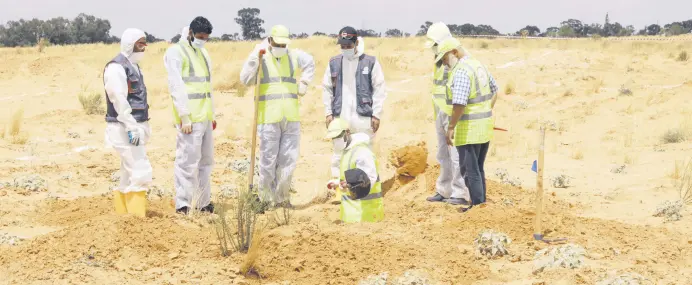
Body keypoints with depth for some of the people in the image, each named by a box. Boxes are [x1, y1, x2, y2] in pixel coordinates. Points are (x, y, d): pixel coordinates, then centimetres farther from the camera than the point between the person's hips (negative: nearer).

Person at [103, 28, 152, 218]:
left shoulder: (134, 66, 17)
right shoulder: (116, 67, -13)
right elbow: (120, 101, -20)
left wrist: (144, 128, 19)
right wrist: (131, 128, -24)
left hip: (136, 127, 10)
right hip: (125, 129, -10)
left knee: (128, 175, 12)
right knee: (141, 173, -13)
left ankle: (122, 213, 17)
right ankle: (137, 220, -12)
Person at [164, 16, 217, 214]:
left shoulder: (203, 53, 18)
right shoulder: (176, 52, -7)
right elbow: (176, 87, -13)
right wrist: (184, 117, -18)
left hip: (205, 118, 8)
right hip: (190, 119, -8)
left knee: (206, 161, 13)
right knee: (187, 162, -9)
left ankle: (203, 202, 21)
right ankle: (183, 205, -6)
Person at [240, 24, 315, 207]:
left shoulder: (294, 56, 9)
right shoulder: (260, 58, -3)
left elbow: (310, 63, 30)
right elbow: (246, 79, -18)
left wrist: (304, 83, 20)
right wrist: (255, 56, -22)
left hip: (291, 117, 4)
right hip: (269, 118, -4)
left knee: (289, 159, 6)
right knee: (268, 160, -1)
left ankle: (281, 197, 17)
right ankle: (266, 197, 11)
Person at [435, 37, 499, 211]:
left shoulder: (461, 72, -19)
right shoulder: (478, 65, 12)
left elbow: (459, 103, -27)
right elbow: (494, 91, 24)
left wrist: (451, 128, -20)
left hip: (469, 129, -9)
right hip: (485, 126, 9)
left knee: (469, 170, -1)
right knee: (478, 169, 17)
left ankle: (477, 206, 2)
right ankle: (481, 204, 24)